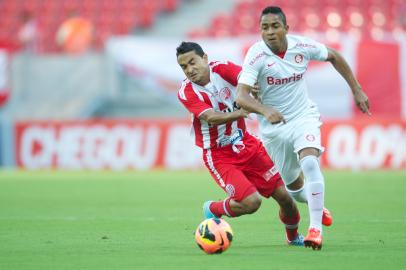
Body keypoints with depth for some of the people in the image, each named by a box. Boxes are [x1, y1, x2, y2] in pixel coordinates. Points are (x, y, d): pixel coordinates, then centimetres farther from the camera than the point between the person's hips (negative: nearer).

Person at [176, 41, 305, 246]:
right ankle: (212, 210, 8)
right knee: (251, 202, -21)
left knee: (283, 196, 2)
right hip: (218, 155, -4)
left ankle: (293, 237, 30)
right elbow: (211, 118, -30)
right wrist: (242, 112, -46)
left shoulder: (222, 69, -6)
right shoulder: (186, 92, -15)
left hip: (247, 145, 4)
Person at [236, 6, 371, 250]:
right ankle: (318, 205, 47)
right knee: (294, 186, 12)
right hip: (274, 127, 0)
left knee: (309, 163, -28)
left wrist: (357, 90, 8)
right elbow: (241, 96, -31)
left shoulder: (302, 46, -12)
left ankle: (316, 228, -25)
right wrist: (265, 110, -50)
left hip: (304, 116, 0)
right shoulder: (257, 55, -21)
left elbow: (333, 57, 8)